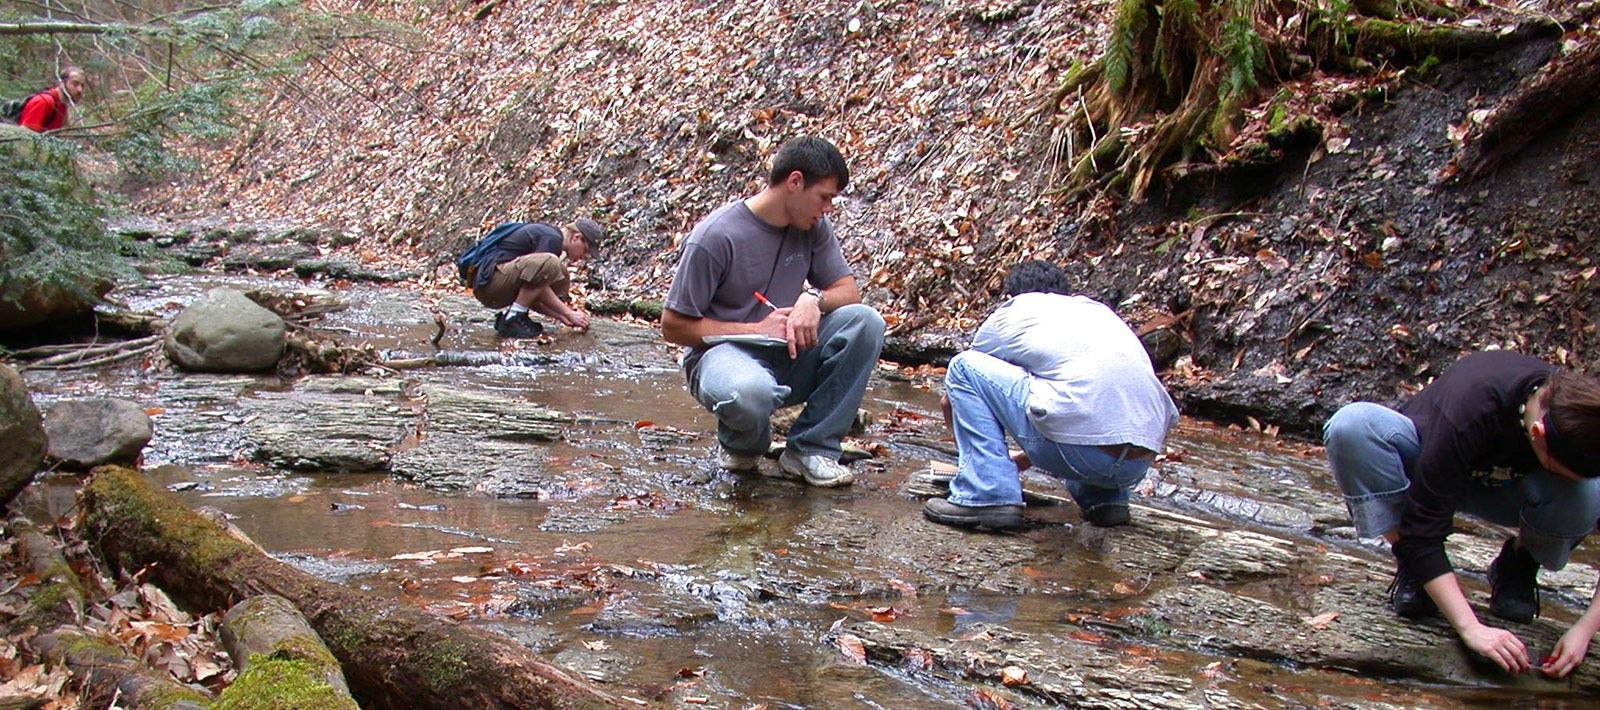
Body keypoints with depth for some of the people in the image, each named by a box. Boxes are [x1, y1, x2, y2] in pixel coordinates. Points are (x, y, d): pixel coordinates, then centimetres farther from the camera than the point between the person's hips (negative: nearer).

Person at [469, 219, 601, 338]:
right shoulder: (552, 238, -11)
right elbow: (538, 285, -16)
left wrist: (560, 316, 11)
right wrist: (569, 313, -10)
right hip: (489, 280, -10)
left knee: (561, 274, 11)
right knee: (549, 264, -27)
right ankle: (512, 319, -17)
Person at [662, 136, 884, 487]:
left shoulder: (813, 228, 2)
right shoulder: (715, 237, -15)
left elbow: (849, 291, 3)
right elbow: (673, 326, -12)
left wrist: (814, 300, -20)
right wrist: (757, 329, -17)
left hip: (787, 357, 6)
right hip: (722, 353, -6)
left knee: (866, 322, -19)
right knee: (749, 393, -42)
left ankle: (810, 448, -13)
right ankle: (740, 443, -2)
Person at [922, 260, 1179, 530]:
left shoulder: (1013, 313, 15)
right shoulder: (1099, 311, 29)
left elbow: (950, 402, 27)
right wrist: (1020, 460, 47)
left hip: (1082, 453, -6)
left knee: (965, 367, 8)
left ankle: (988, 498, -2)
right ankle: (1105, 497, 19)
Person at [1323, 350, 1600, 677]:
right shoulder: (1470, 409, -39)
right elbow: (1423, 530, -36)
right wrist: (1471, 628, -41)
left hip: (1509, 489, 2)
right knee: (1352, 424, -37)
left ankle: (1517, 565, -1)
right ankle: (1412, 568, -16)